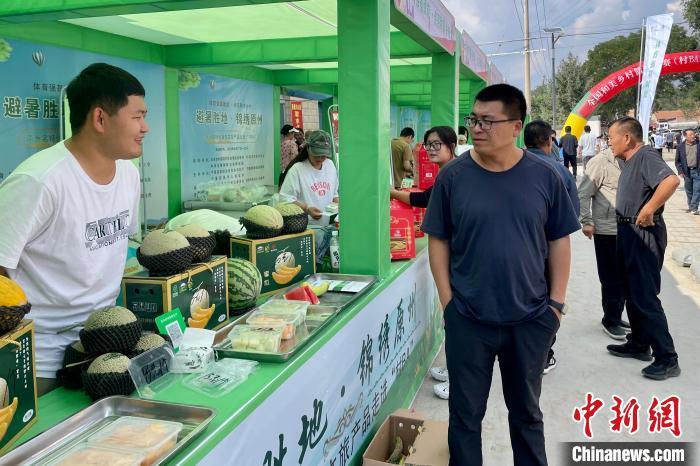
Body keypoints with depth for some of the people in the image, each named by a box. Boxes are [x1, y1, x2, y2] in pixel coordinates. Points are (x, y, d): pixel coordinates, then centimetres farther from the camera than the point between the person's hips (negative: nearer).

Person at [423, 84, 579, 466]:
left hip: (531, 319, 1)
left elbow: (559, 241, 3)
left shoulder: (544, 176, -4)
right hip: (467, 320, -1)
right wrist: (448, 300, -5)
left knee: (527, 411, 20)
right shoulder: (453, 176, -7)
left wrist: (556, 302, 0)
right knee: (466, 413, 13)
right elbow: (438, 241, -1)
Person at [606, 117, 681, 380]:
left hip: (643, 235, -10)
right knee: (632, 292, 18)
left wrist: (648, 211, -29)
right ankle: (639, 344, 31)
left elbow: (671, 181, -36)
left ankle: (667, 359, 2)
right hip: (628, 233, 11)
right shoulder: (631, 161, 12)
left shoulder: (645, 157, -19)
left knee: (645, 297, -7)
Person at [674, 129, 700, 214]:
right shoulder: (681, 147, 2)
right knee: (688, 191, 11)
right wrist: (680, 171, -4)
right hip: (687, 172, 1)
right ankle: (690, 206, 27)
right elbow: (677, 161, 6)